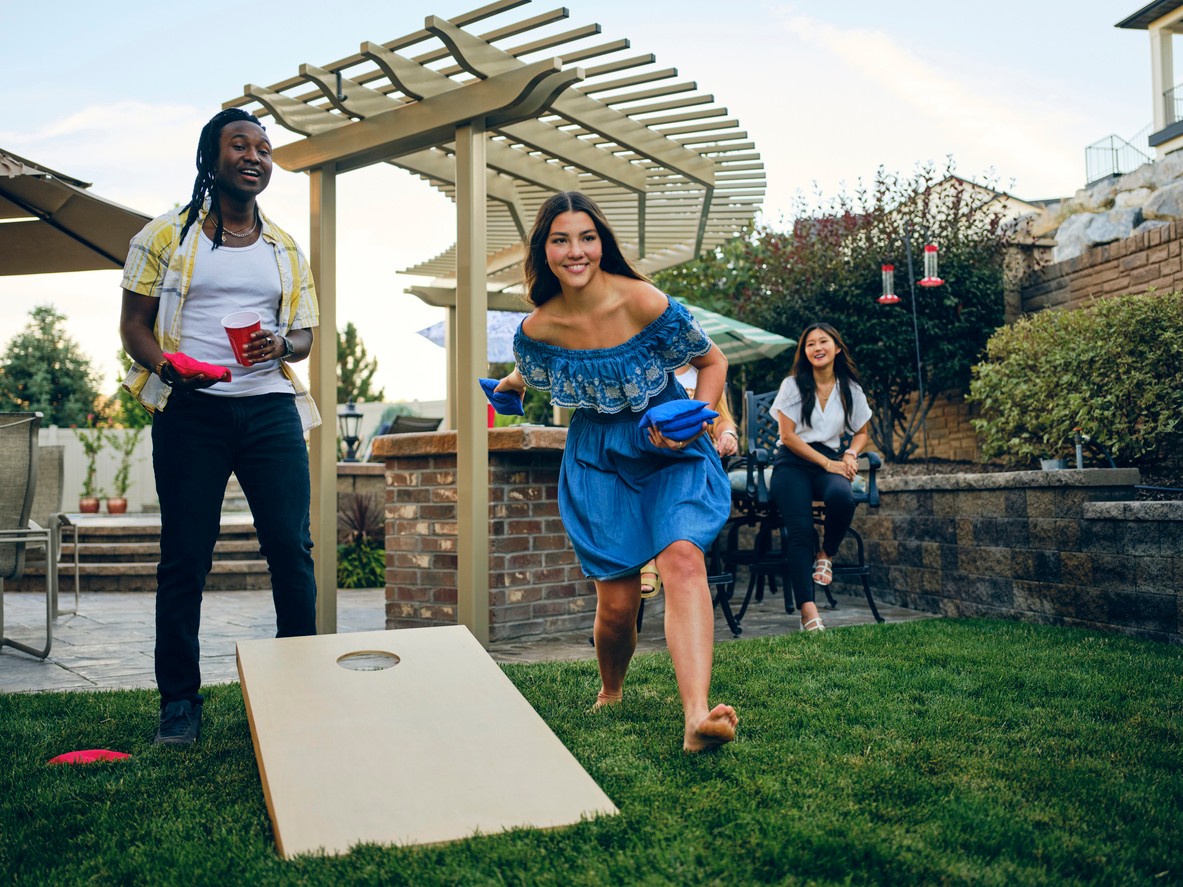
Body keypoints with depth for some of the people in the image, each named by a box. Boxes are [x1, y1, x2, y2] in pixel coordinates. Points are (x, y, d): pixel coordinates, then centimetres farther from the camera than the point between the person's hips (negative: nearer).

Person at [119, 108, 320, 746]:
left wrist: (281, 344, -7)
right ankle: (179, 699, 12)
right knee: (185, 555, 0)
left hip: (270, 408, 2)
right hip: (190, 411, -2)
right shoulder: (166, 236, 9)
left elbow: (305, 337, 17)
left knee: (292, 547, -3)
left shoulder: (286, 250, 17)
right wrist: (167, 365, -14)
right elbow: (134, 324, 7)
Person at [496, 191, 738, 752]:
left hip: (671, 450, -1)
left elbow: (712, 361, -3)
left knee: (683, 558, -28)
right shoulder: (537, 328, -9)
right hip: (597, 458, 2)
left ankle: (697, 716, -37)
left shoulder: (645, 303, -18)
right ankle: (610, 692, 29)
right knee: (617, 603, -4)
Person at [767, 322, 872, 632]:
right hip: (792, 462, -2)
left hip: (829, 462, 2)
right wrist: (827, 463, -9)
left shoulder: (850, 390, 13)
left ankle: (826, 555, -5)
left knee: (842, 497, -36)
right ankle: (807, 609, -31)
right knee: (800, 530, -26)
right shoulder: (793, 385, 5)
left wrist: (850, 454, -1)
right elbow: (788, 436, -2)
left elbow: (861, 433, 22)